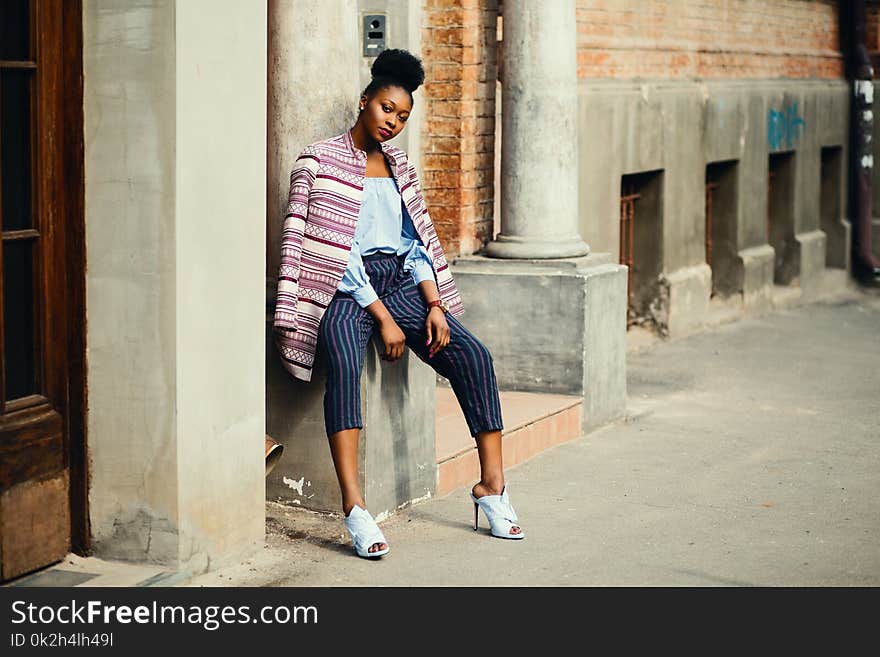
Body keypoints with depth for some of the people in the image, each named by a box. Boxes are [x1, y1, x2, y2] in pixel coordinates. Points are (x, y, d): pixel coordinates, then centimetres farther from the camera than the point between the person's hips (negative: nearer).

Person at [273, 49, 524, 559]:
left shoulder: (399, 167, 18)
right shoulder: (321, 160, -2)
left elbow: (415, 241, 15)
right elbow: (337, 247, -9)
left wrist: (434, 305, -3)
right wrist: (383, 319, -15)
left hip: (399, 282, 6)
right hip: (346, 287, -6)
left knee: (473, 355, -17)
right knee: (345, 365, -36)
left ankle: (492, 485, -13)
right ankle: (355, 507, -44)